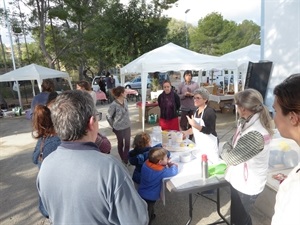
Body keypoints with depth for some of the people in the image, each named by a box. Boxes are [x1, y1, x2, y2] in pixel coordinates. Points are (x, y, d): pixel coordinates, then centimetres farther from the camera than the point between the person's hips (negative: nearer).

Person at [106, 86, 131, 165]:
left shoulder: (125, 101, -2)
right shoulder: (114, 104, -21)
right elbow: (108, 116, -12)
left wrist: (127, 121, 12)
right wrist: (113, 126, -1)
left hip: (127, 126, 6)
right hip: (119, 128, -5)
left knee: (127, 144, 9)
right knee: (121, 144, 14)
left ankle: (125, 160, 25)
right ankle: (123, 160, 32)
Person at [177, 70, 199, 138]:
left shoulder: (195, 84, -2)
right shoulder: (181, 85, -3)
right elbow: (178, 96, -2)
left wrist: (192, 94, -16)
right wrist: (184, 95, -19)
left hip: (193, 107, 1)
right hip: (184, 107, -1)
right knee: (183, 124, 2)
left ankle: (190, 138, 26)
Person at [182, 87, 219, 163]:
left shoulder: (210, 111, -16)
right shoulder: (196, 111, 7)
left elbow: (208, 130, -23)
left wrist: (194, 124, -29)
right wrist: (186, 132, 5)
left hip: (209, 144, -7)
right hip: (199, 144, 7)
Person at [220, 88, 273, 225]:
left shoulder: (256, 134, -34)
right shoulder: (247, 121, -4)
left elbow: (232, 157, -29)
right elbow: (234, 142, 9)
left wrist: (224, 150, -10)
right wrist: (228, 149, -9)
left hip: (247, 185, -8)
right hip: (240, 180, 8)